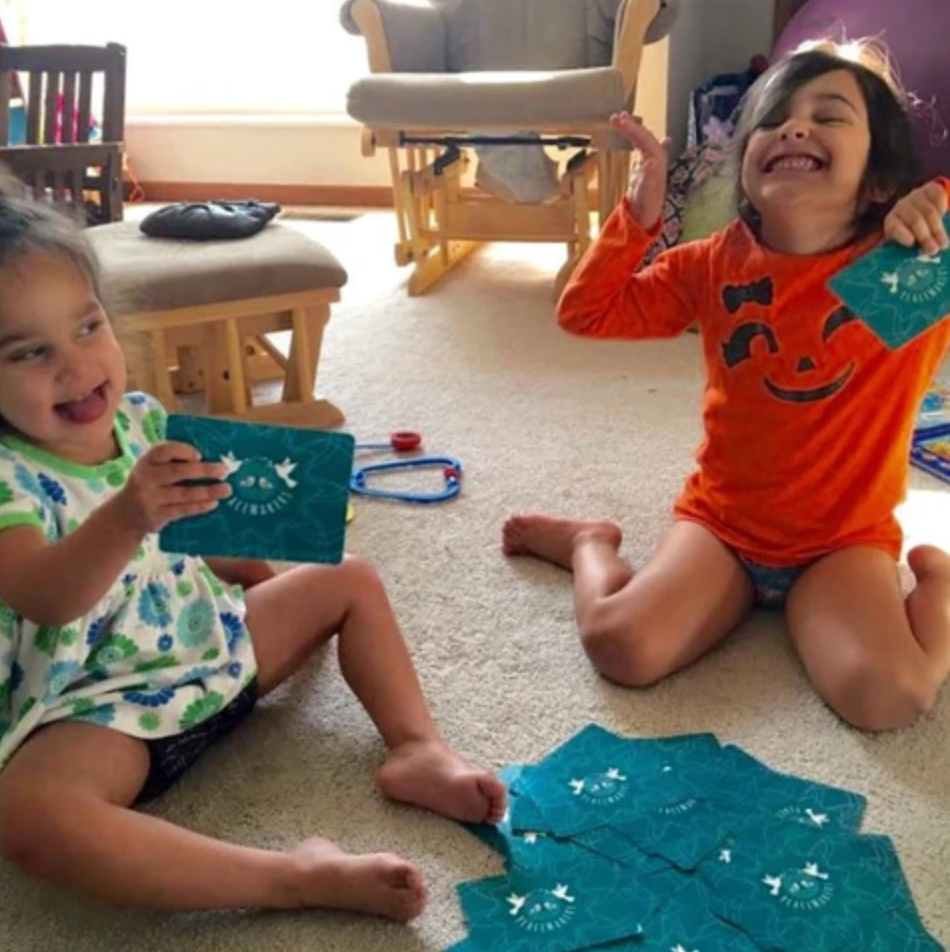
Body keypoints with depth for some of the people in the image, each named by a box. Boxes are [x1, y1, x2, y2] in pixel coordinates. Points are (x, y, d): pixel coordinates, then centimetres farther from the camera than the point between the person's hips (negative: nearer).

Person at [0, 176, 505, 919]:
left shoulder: (140, 419, 1)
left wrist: (268, 582, 18)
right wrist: (127, 518, -55)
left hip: (216, 641, 7)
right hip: (93, 708, -7)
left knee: (351, 581, 10)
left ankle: (417, 748, -2)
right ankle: (296, 878, -37)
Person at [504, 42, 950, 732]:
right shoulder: (715, 264, -3)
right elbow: (585, 313, 2)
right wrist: (641, 211, -11)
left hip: (845, 539, -2)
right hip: (720, 521, 2)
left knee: (889, 697, -27)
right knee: (620, 647, -21)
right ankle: (591, 545, 13)